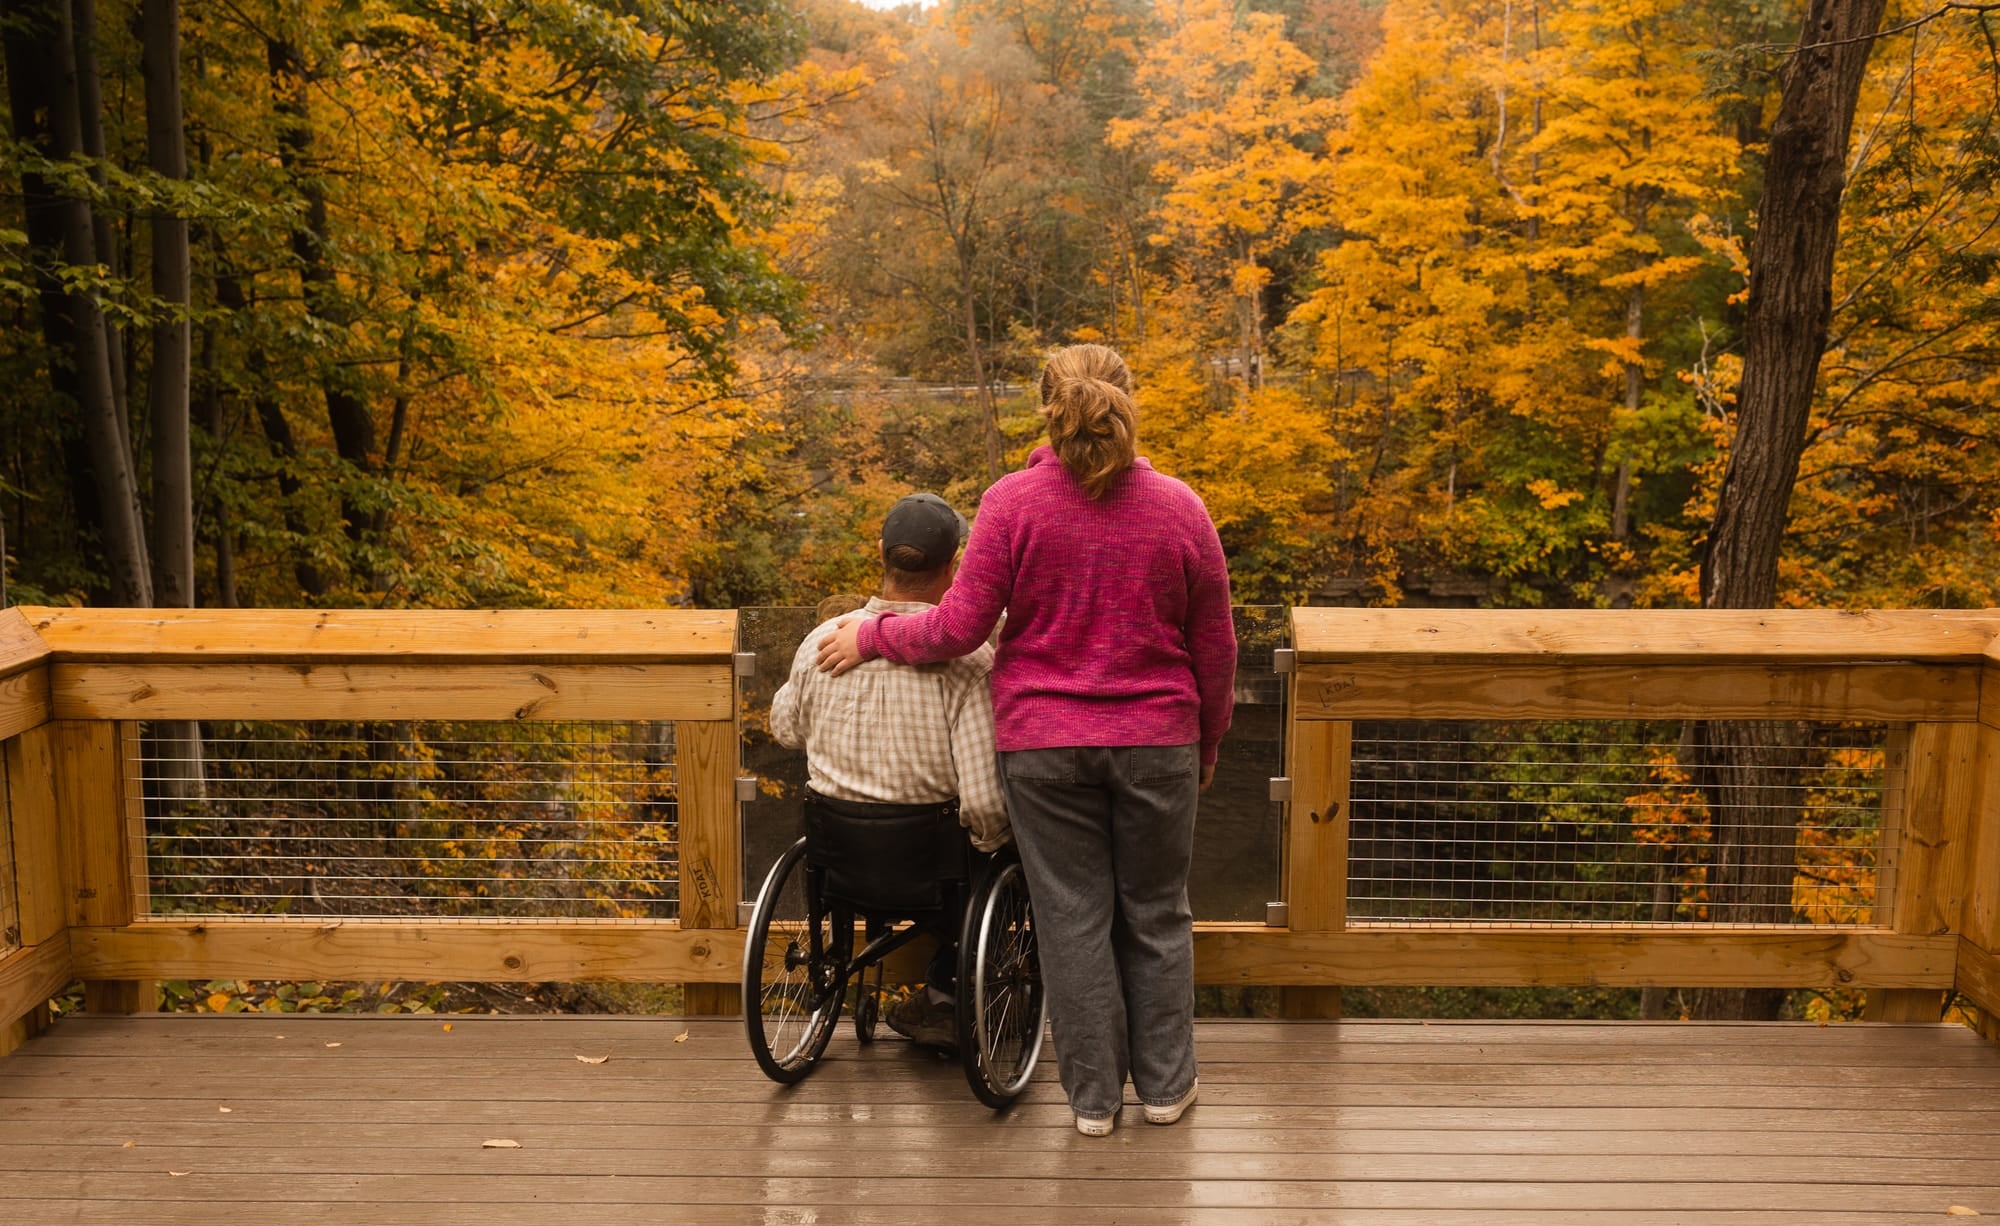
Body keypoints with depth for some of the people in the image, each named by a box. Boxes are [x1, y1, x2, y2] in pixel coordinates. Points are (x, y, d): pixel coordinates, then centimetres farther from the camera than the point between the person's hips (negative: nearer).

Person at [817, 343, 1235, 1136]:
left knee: (1073, 915, 8)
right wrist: (1207, 746, 16)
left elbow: (959, 628, -10)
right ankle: (1164, 1085, 24)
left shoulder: (1013, 502, -9)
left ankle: (1093, 1095, 18)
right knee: (1155, 913, 14)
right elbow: (1215, 648, 3)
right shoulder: (1179, 509, -3)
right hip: (1156, 742, 1)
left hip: (1044, 744, -1)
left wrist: (871, 637, 7)